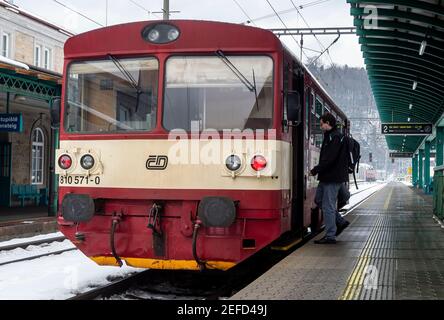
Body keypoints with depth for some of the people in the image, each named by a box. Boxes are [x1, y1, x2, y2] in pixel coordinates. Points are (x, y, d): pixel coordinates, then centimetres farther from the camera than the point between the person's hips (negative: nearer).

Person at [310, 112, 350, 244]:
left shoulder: (335, 137, -16)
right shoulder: (330, 136, 16)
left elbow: (328, 159, -23)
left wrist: (315, 170, -16)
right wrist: (318, 170, 8)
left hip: (332, 178, -10)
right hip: (327, 177, 10)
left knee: (328, 206, -5)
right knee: (319, 200, 18)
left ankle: (330, 236, 2)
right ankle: (340, 222, 22)